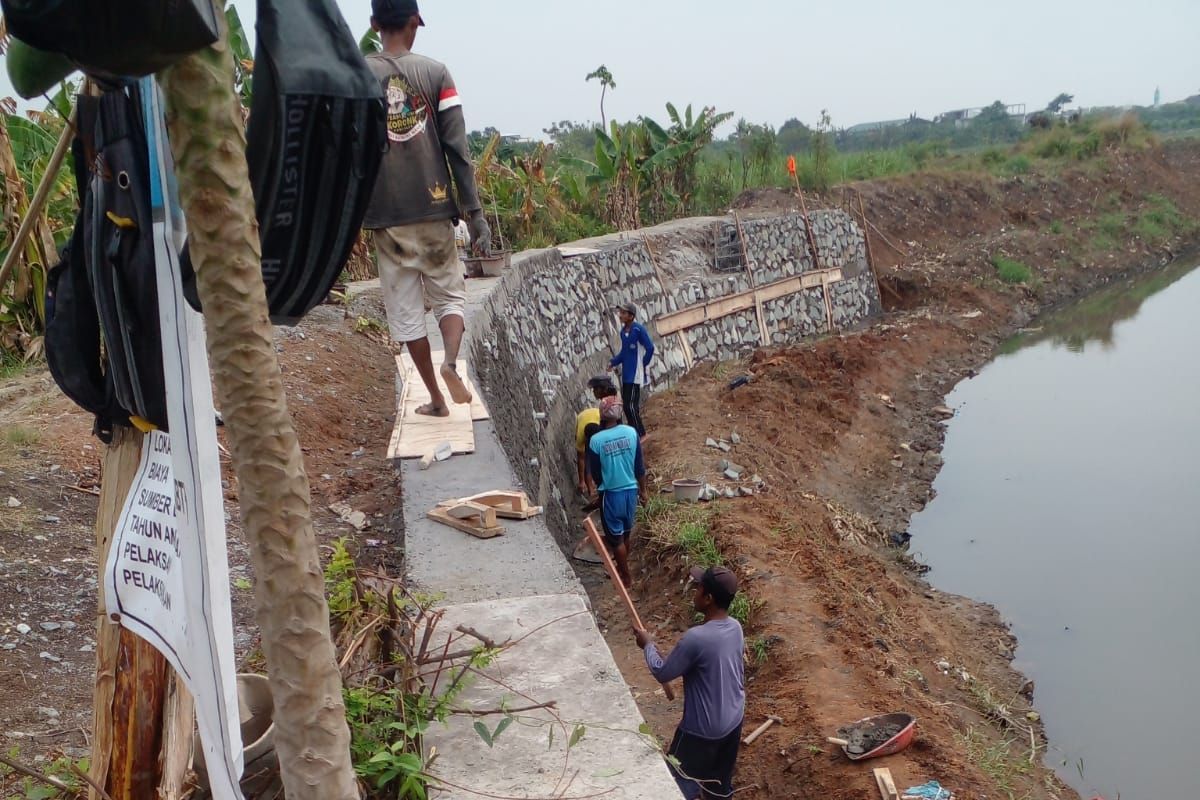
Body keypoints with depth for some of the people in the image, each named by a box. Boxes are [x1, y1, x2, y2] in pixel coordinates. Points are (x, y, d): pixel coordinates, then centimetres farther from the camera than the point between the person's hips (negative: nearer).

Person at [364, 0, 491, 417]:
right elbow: (457, 149, -6)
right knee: (450, 293, 15)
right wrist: (475, 211, -3)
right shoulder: (435, 73, -2)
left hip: (385, 215, 0)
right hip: (433, 209, 0)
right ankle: (451, 361, -13)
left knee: (405, 308, 10)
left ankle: (436, 398, 15)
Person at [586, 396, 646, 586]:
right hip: (630, 490, 4)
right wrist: (642, 490, 12)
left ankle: (626, 576, 18)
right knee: (626, 532, 23)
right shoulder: (631, 433, -8)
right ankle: (621, 567, 39)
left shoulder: (596, 440, -17)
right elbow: (640, 467, -1)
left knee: (616, 537, 10)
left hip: (611, 494, -4)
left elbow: (594, 471, -5)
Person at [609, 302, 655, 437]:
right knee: (626, 404, 13)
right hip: (626, 374, 9)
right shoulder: (623, 331, 8)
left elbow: (650, 348, -16)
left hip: (635, 374, -9)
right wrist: (613, 362, 3)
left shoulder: (638, 329, -18)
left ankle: (640, 434, 3)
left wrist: (643, 364, -6)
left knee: (631, 405, -8)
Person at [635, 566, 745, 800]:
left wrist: (648, 645, -2)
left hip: (703, 728, -7)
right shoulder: (735, 628, -8)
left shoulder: (696, 638, -32)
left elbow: (662, 673, -18)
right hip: (733, 719, 7)